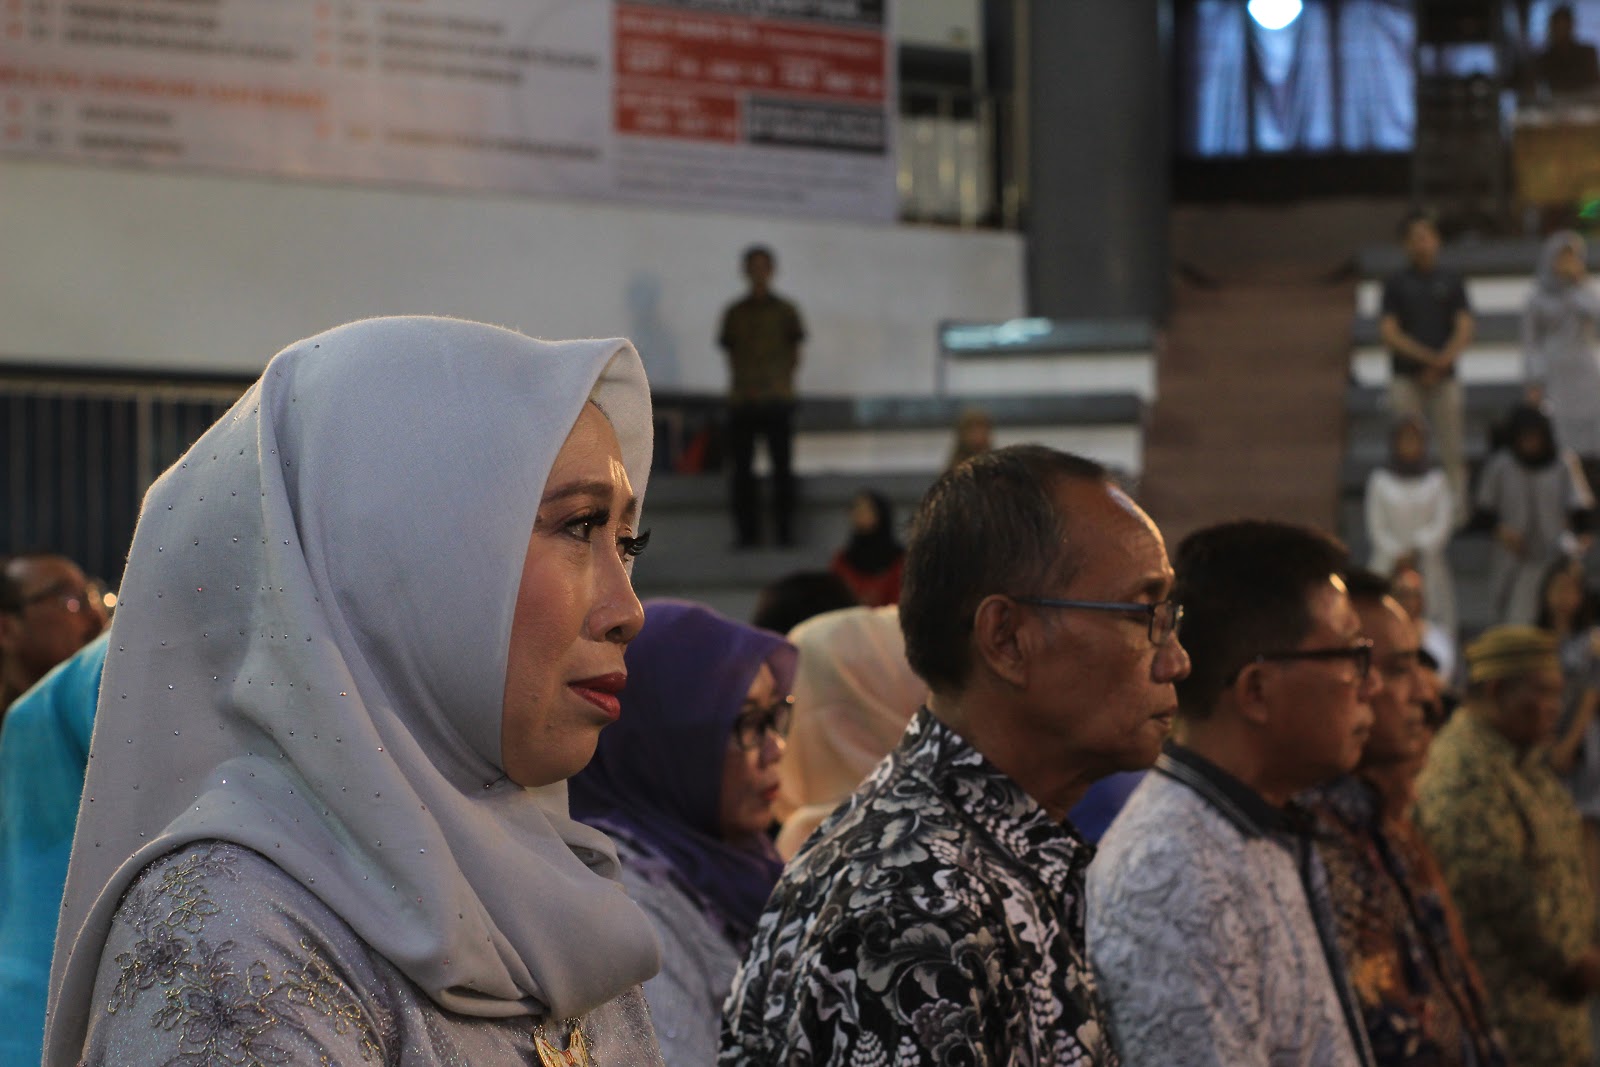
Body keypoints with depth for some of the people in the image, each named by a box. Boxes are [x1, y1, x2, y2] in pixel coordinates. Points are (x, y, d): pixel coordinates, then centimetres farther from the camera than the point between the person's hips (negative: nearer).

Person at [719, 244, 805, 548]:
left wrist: (784, 384, -3)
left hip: (777, 399, -2)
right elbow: (730, 354, 12)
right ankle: (747, 532, 1)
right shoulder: (735, 312, 12)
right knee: (741, 466, -2)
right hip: (742, 401, 2)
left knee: (782, 466, -4)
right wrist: (741, 384, -1)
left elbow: (794, 354, 9)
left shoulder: (784, 311, 8)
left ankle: (785, 531, -3)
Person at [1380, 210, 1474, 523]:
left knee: (1452, 450, -2)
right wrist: (1426, 355, -12)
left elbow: (1464, 330, 3)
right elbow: (1388, 332, -2)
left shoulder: (1451, 282, 10)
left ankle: (1456, 507, 2)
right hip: (1406, 378, -1)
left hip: (1444, 379, 1)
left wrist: (1440, 364, -10)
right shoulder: (1396, 285, 7)